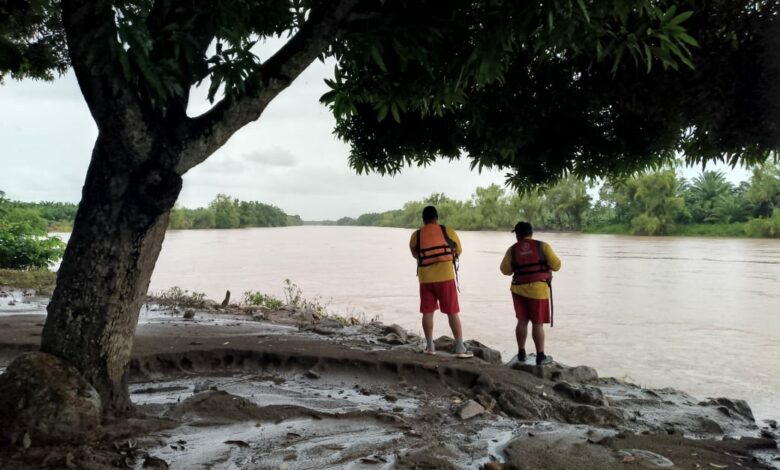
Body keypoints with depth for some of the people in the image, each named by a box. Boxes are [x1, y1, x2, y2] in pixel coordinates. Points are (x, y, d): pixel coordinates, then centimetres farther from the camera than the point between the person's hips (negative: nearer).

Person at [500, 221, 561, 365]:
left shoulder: (513, 249, 3)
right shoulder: (543, 246, -2)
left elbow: (505, 270, 7)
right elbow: (556, 265, -2)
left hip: (519, 288, 3)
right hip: (538, 288, -3)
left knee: (522, 321, 12)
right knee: (538, 323, 2)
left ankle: (521, 353, 18)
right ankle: (541, 356, 7)